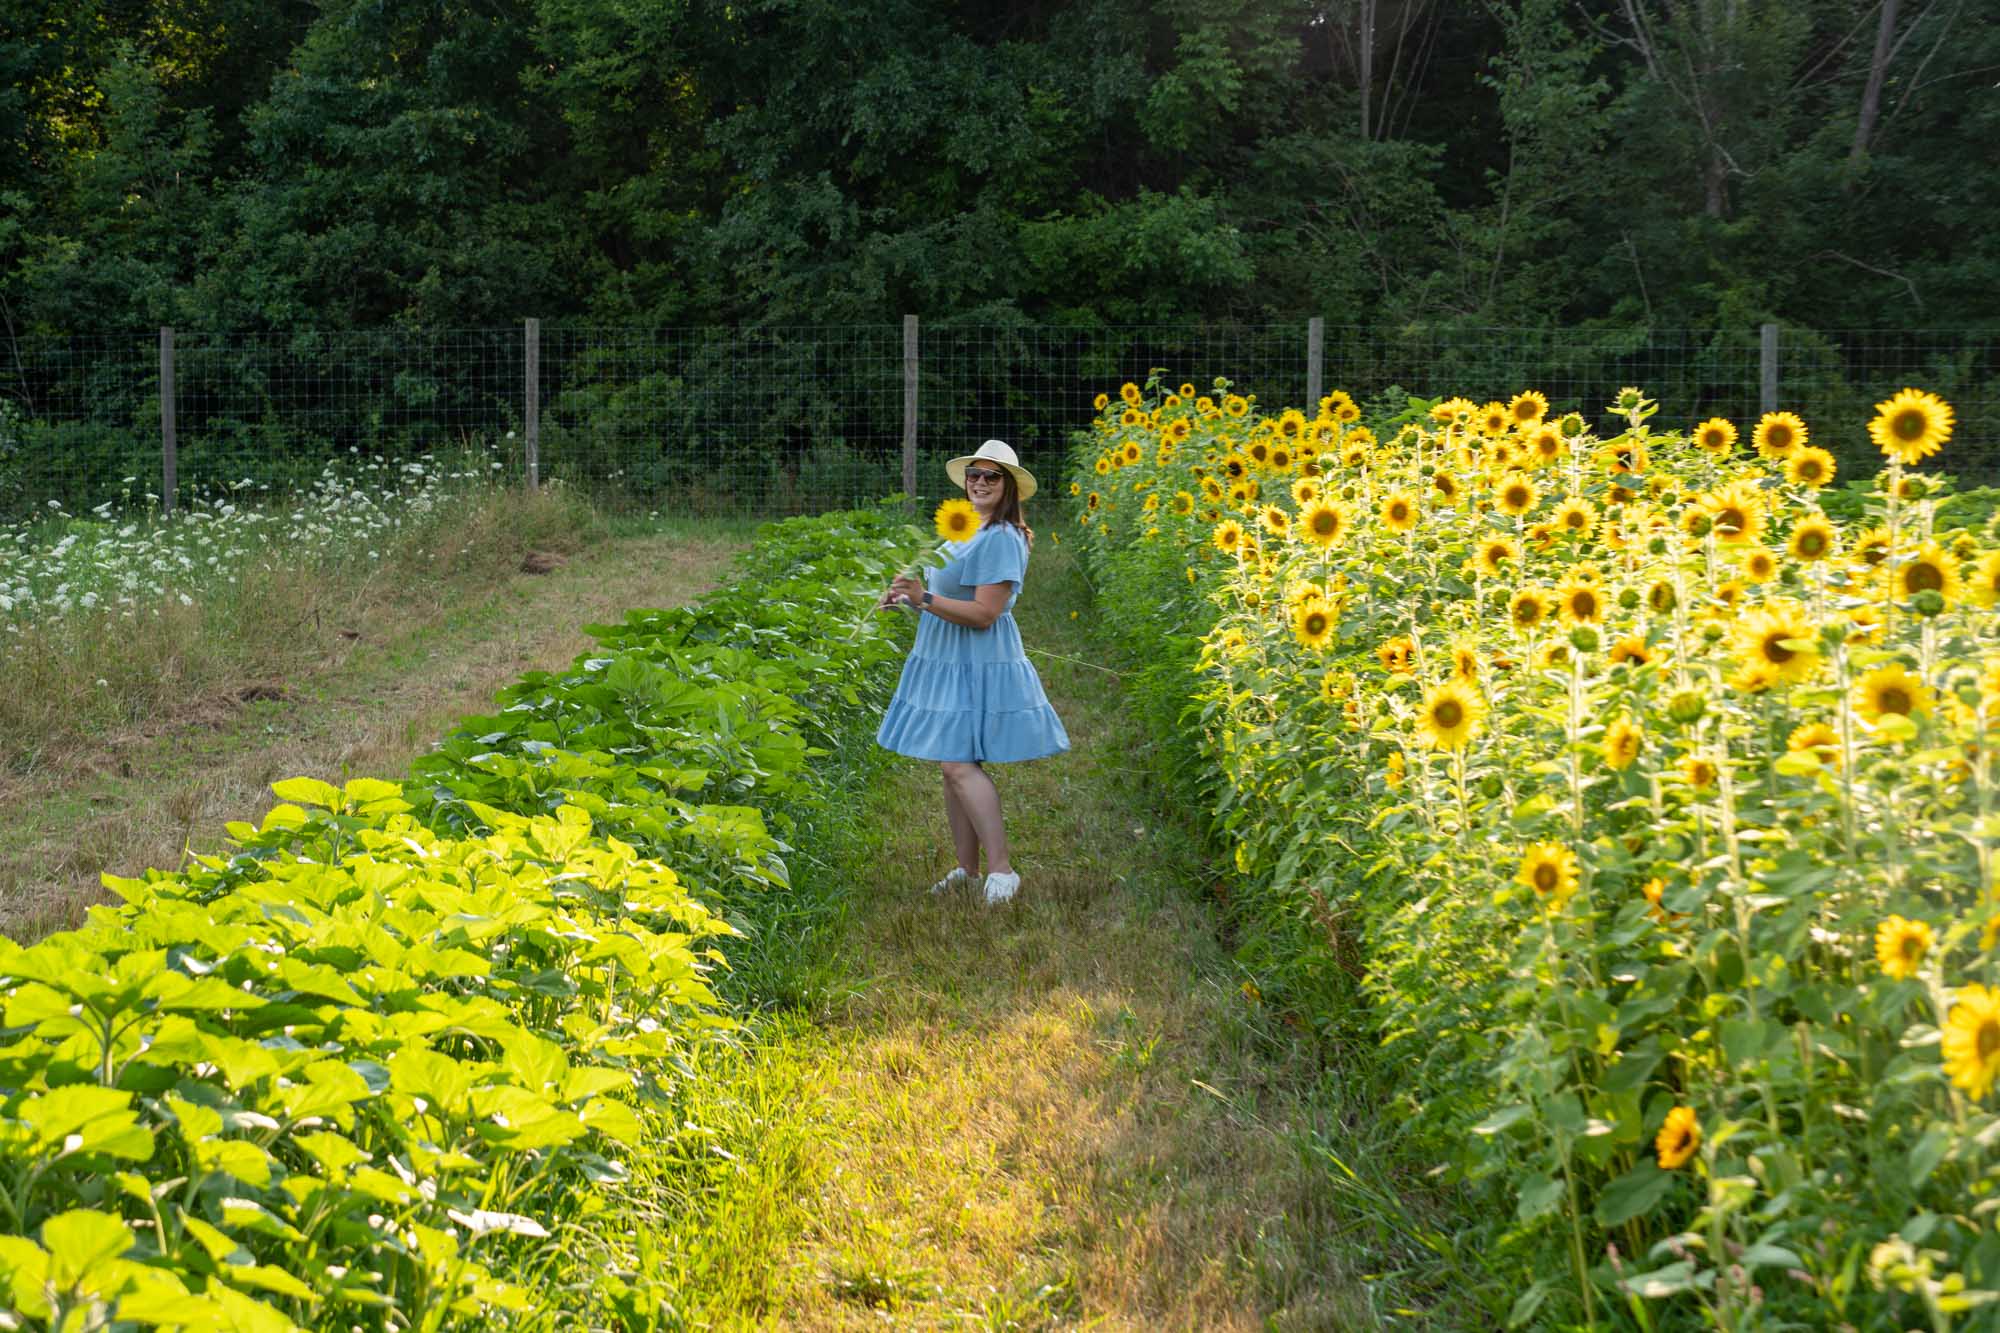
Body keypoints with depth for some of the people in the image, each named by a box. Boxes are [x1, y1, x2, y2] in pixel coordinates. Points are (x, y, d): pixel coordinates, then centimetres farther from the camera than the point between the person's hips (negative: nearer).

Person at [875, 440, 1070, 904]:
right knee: (952, 766, 11)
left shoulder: (1002, 539, -16)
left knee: (960, 764, -16)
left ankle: (1001, 870, -11)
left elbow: (984, 613, -21)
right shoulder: (965, 529, 14)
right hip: (948, 662, 10)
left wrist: (924, 599, -25)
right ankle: (966, 867, 18)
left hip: (980, 664, -10)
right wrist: (908, 596, 11)